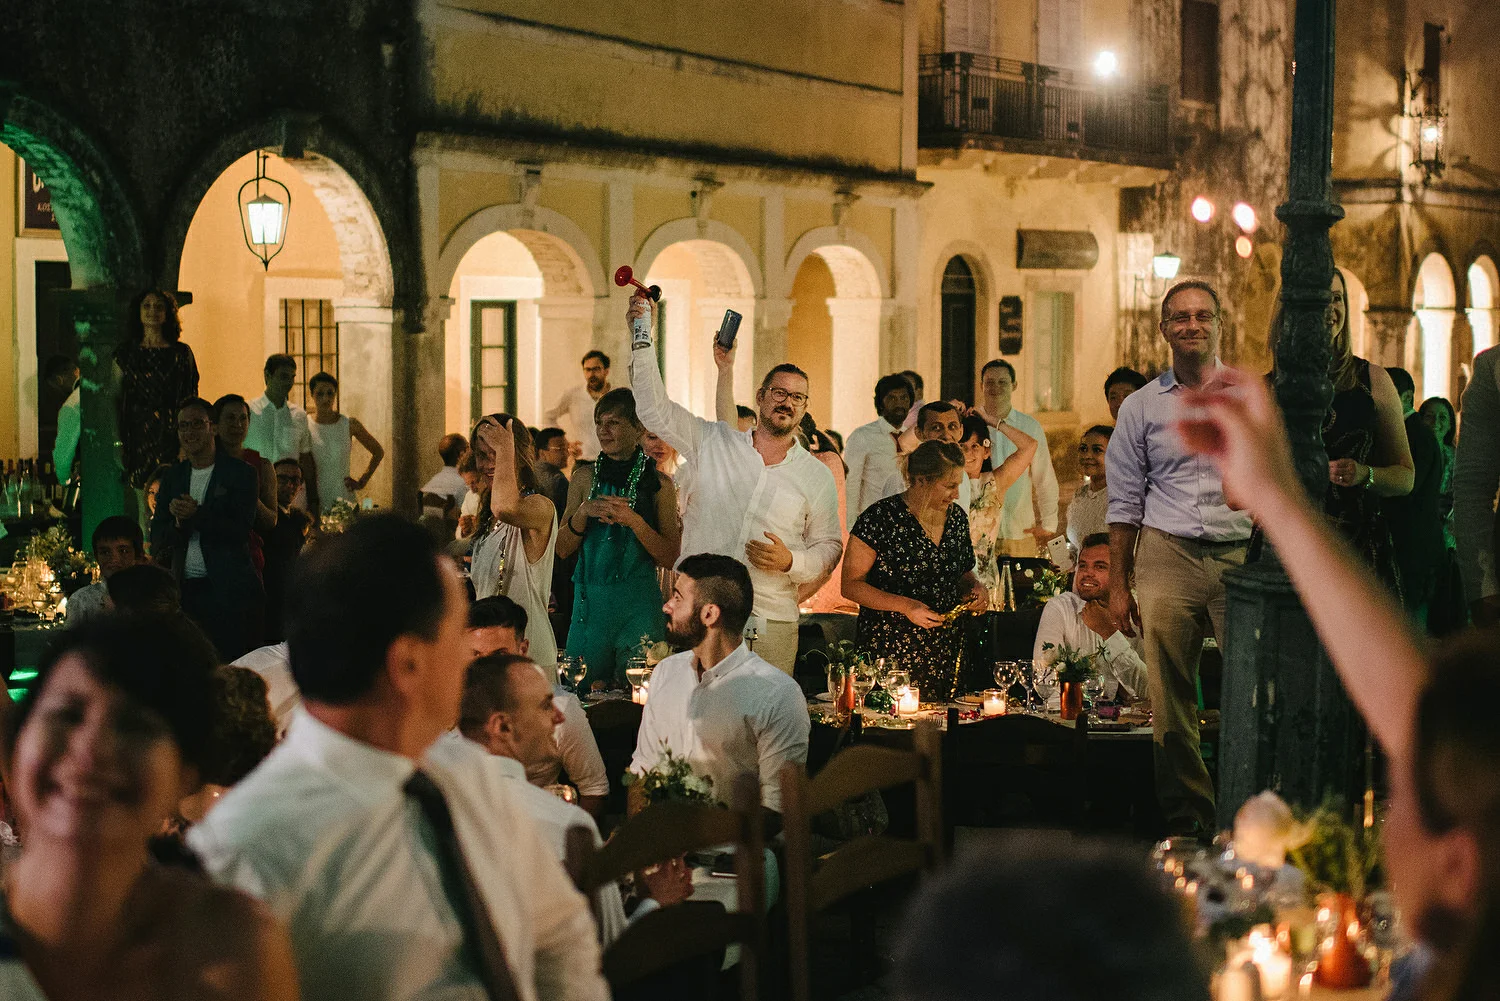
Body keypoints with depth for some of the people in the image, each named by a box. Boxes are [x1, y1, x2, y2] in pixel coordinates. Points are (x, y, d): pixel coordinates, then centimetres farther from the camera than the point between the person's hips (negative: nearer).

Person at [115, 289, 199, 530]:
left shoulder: (182, 352, 7)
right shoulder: (126, 353, 8)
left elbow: (192, 400, 8)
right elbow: (116, 399, 8)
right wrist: (117, 442, 0)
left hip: (172, 435, 0)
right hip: (138, 436, 0)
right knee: (144, 507, -2)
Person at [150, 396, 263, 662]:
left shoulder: (240, 474, 1)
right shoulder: (173, 478, 15)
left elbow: (240, 530, -9)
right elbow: (158, 538, 11)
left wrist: (196, 515, -17)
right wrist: (179, 522, -10)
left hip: (228, 589, -4)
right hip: (185, 588, 4)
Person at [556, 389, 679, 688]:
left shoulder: (658, 484, 0)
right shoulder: (586, 477, 8)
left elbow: (671, 557, -4)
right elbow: (563, 550, 7)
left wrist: (633, 520, -16)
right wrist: (584, 512, -10)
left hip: (639, 604, -2)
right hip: (590, 601, 2)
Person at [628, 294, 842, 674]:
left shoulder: (817, 476, 10)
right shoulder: (713, 442, 11)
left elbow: (829, 547, 13)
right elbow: (654, 410, 6)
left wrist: (792, 562, -8)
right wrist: (643, 340, -1)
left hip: (771, 622, 0)